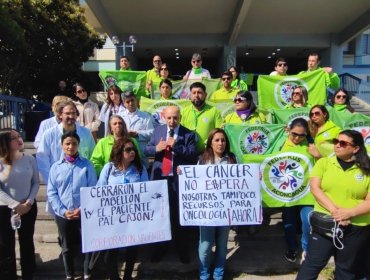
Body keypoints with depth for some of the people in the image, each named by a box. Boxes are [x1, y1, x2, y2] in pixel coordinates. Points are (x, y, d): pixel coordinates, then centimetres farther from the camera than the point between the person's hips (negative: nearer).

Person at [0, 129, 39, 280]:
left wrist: (28, 202, -11)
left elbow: (36, 183, 1)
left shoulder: (29, 159, -4)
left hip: (29, 208, 2)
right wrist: (16, 205, -17)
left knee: (27, 243, 15)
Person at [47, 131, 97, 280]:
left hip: (85, 213, -1)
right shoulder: (55, 167, 1)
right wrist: (63, 211, -11)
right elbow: (51, 193, -1)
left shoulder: (86, 164, -3)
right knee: (67, 248, 17)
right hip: (63, 215, 2)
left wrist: (83, 209, -15)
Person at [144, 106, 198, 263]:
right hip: (159, 177, 4)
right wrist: (156, 148, -15)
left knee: (179, 214, 8)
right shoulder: (158, 130, 8)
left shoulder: (188, 134, -3)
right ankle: (161, 247, 33)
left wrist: (176, 146, -22)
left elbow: (193, 154, -13)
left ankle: (182, 249, 27)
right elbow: (146, 150, 7)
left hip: (178, 180, -3)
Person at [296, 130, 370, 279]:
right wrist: (333, 210, -20)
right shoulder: (323, 162, 1)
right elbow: (314, 188, -9)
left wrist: (350, 212, -22)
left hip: (356, 228, 1)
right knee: (313, 263, 6)